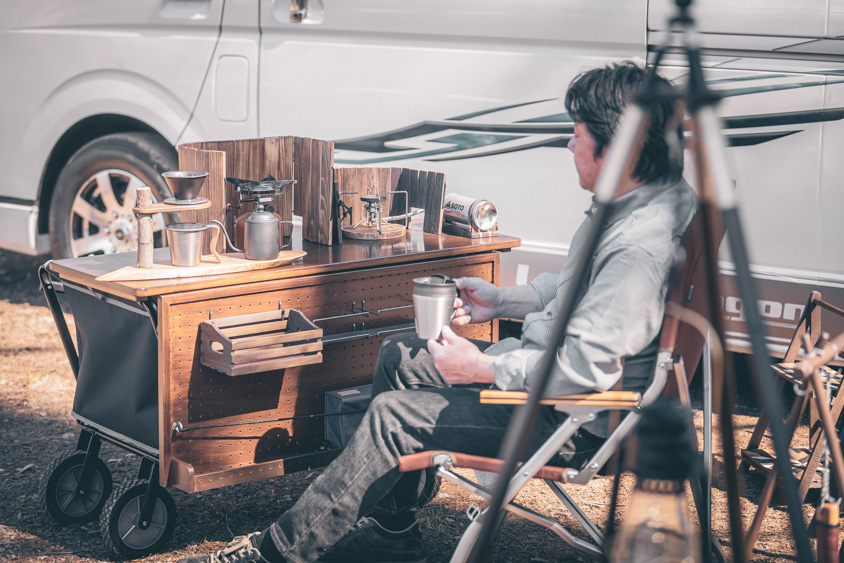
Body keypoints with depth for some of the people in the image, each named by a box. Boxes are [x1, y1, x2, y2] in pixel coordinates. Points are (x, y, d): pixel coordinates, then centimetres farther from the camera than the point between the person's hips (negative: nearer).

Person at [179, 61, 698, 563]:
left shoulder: (641, 246, -30)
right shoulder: (636, 201, 4)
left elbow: (586, 366, -33)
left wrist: (485, 367, -22)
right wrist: (502, 300, 11)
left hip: (578, 419, -11)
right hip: (544, 359, 11)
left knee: (394, 416, -14)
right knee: (398, 358, 13)